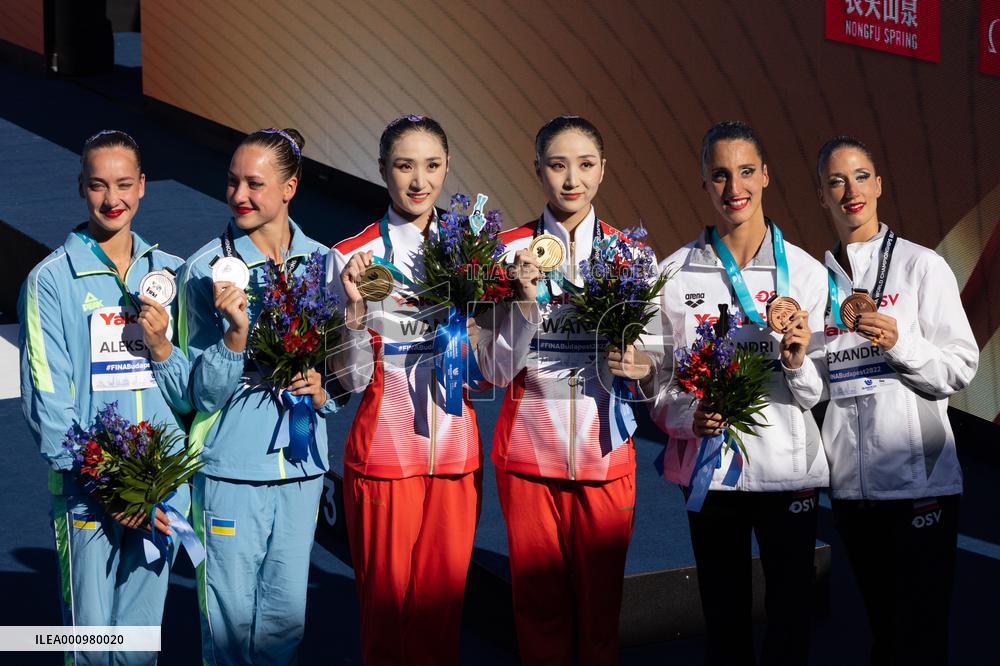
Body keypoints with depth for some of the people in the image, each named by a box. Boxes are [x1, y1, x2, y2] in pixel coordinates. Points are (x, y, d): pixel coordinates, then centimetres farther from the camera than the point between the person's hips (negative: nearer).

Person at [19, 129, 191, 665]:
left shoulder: (170, 275, 10)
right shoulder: (51, 280, -2)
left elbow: (192, 394, 11)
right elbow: (46, 400, -6)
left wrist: (162, 348, -9)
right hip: (85, 492, -3)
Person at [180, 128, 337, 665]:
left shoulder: (322, 263, 5)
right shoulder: (206, 270, -6)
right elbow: (204, 393, -9)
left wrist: (322, 391, -6)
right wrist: (236, 330, -24)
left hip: (300, 462, 3)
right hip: (231, 465, -3)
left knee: (286, 619, 10)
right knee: (231, 620, 2)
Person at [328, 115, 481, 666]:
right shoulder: (352, 257, -4)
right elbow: (350, 378, -5)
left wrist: (472, 331, -7)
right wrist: (354, 307, -19)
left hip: (455, 451, 3)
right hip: (383, 451, -3)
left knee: (442, 600, 9)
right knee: (386, 600, 4)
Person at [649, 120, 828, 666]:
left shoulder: (805, 272, 0)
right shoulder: (674, 274, 1)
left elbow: (817, 393, 2)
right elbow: (655, 377, 6)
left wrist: (797, 363, -18)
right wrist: (689, 416, -12)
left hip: (790, 467, 0)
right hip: (710, 468, 1)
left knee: (791, 621, 2)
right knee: (724, 621, 8)